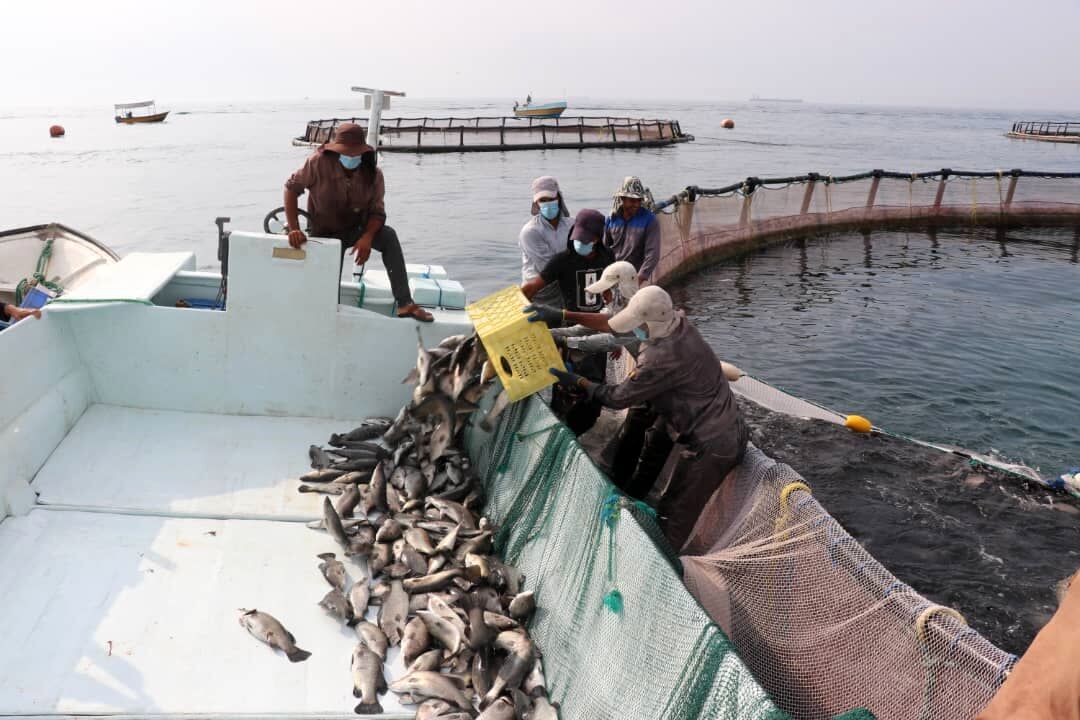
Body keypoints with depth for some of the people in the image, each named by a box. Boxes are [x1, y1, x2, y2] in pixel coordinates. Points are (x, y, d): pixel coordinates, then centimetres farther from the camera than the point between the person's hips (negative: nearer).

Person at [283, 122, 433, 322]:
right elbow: (292, 187, -16)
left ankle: (404, 304, -30)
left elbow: (377, 212, -13)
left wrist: (367, 237, -34)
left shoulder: (372, 174, -17)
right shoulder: (319, 163, -23)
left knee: (389, 236, -28)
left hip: (356, 229, 1)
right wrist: (294, 229, -24)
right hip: (325, 234, -1)